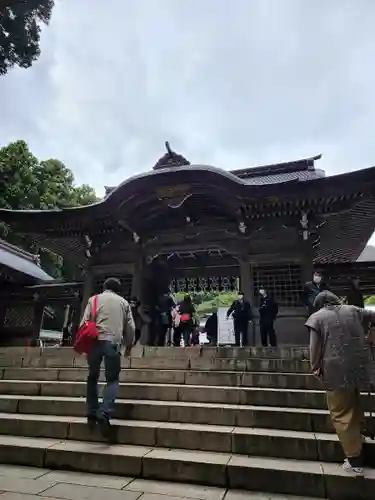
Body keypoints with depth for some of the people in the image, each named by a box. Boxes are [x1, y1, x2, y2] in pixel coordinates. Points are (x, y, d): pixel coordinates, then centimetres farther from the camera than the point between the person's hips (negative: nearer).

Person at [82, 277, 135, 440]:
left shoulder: (94, 299, 14)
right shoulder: (123, 302, 16)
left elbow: (84, 323, 6)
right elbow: (131, 327, 13)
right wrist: (129, 344, 26)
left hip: (95, 341, 1)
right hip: (113, 343, -1)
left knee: (93, 377, 19)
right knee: (112, 380, 7)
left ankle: (92, 414, 17)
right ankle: (104, 414, -10)